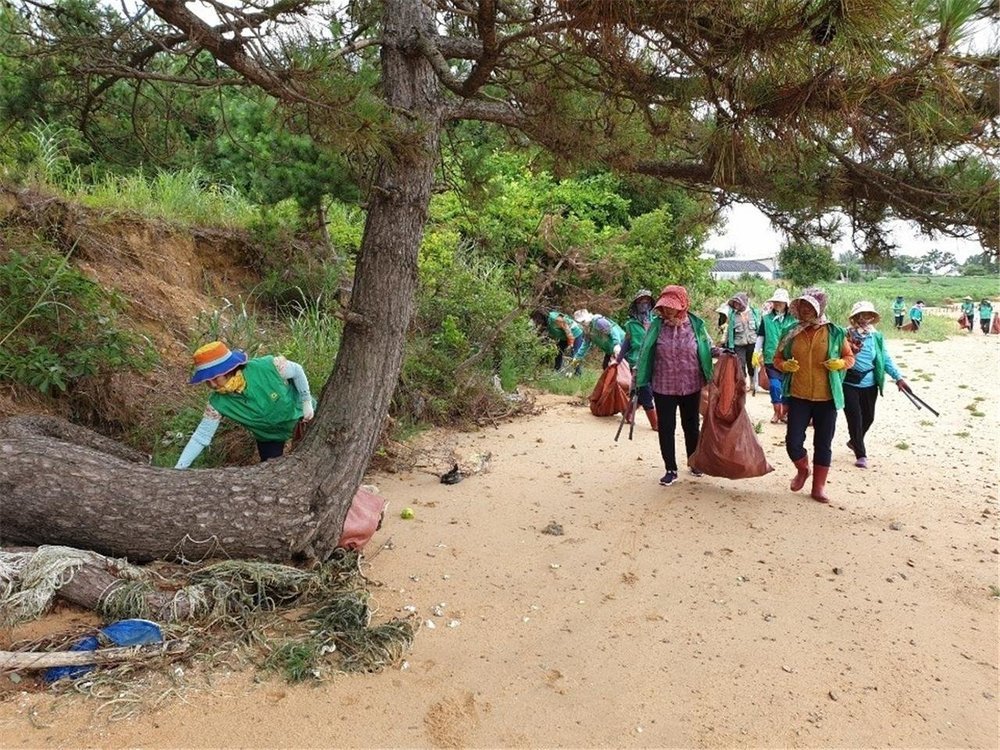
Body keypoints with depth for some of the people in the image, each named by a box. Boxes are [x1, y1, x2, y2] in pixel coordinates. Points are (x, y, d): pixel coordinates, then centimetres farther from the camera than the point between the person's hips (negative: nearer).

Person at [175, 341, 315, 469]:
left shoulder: (265, 367, -40)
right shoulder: (219, 402, -30)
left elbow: (297, 370, -21)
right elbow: (201, 436, -23)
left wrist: (307, 401, -13)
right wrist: (179, 467, -27)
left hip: (296, 408, -2)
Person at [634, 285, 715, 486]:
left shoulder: (695, 325, -6)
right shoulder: (656, 325, -5)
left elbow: (708, 347, 7)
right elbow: (645, 353, 1)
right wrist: (638, 374, -4)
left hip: (691, 386, 0)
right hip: (663, 387, 0)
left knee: (691, 426, 17)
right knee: (666, 428, 4)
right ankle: (671, 470, 17)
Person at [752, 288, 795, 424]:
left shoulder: (792, 319, 0)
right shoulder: (766, 318, 1)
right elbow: (760, 337, 3)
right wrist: (756, 353, -4)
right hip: (771, 358, -1)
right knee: (774, 386, -6)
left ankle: (784, 413, 24)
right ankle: (777, 412, 11)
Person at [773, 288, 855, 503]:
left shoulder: (834, 333, -2)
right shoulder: (791, 333, 1)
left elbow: (850, 357, 6)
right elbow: (777, 359, 8)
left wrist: (841, 363, -16)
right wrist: (785, 365, -14)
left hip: (827, 398, 0)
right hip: (798, 397, 1)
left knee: (823, 444, 8)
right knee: (793, 442, -3)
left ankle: (819, 487, 23)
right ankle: (802, 469, 29)